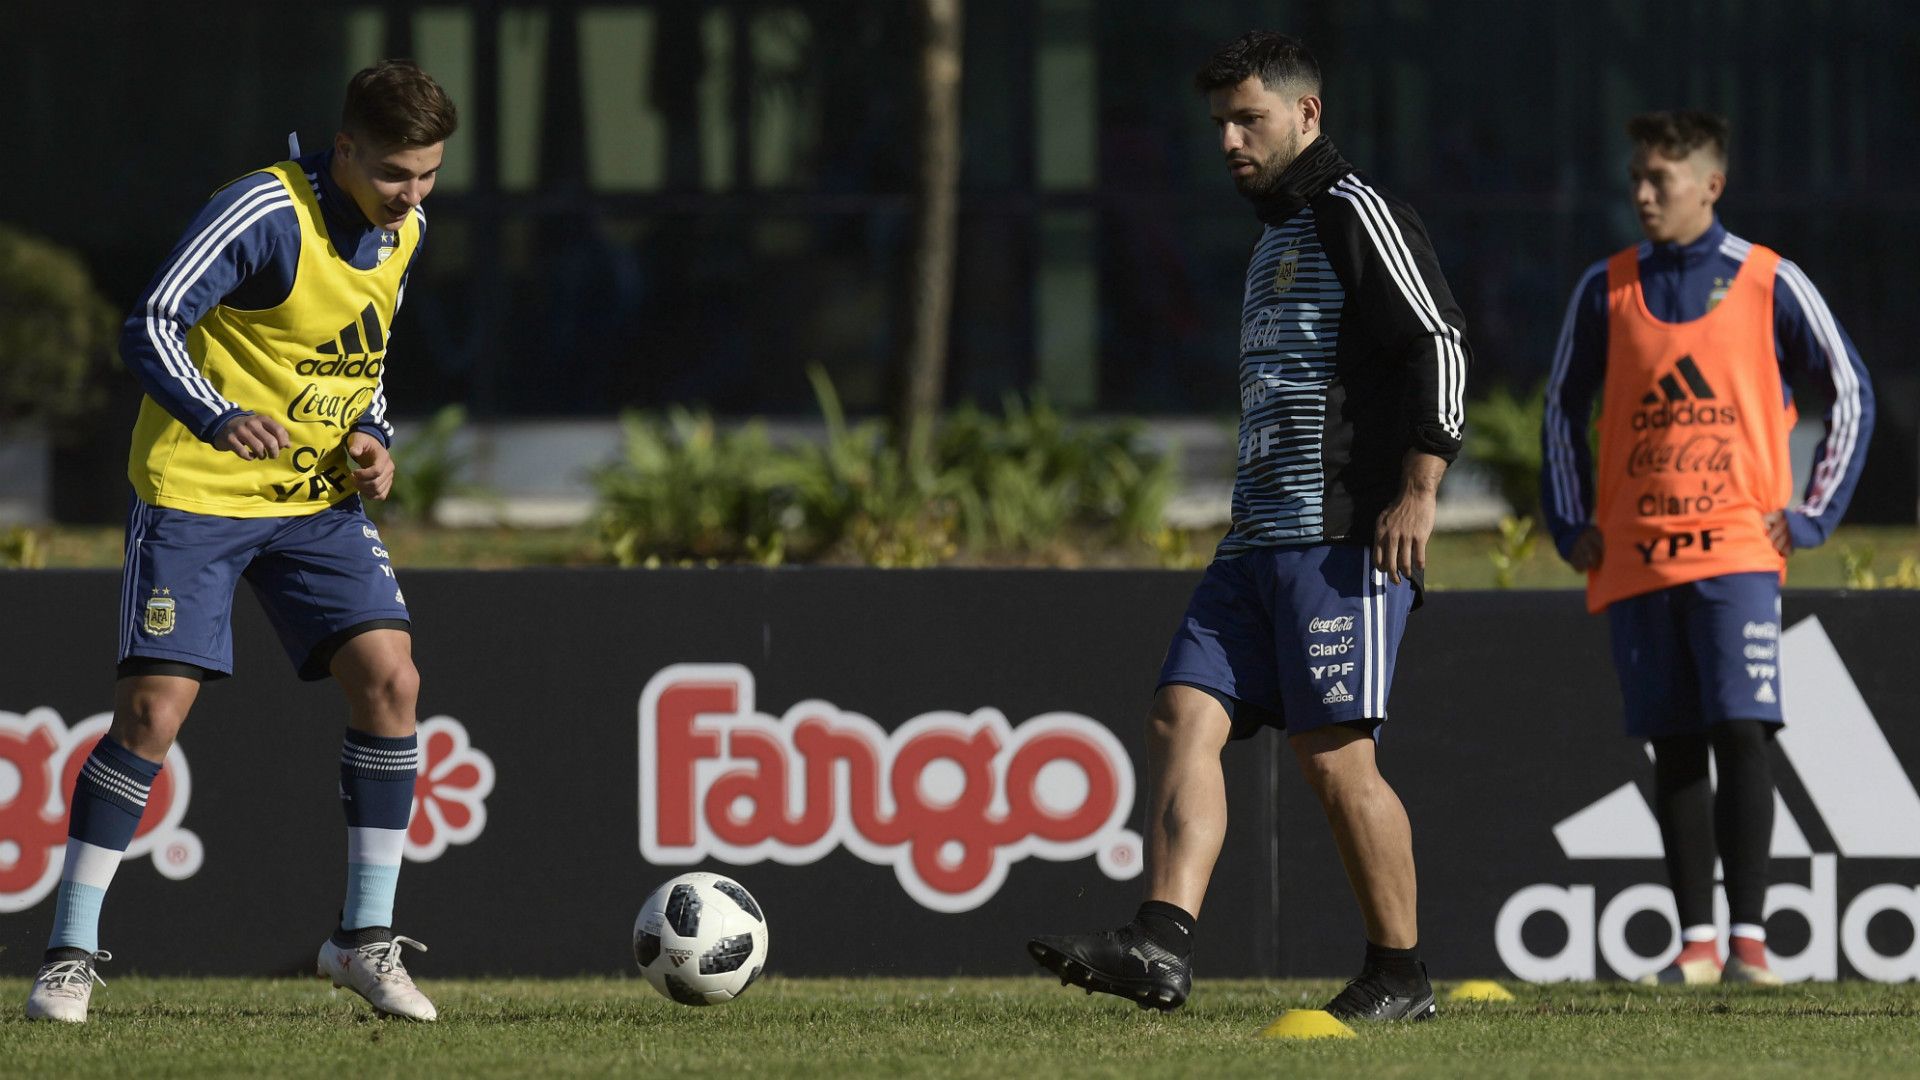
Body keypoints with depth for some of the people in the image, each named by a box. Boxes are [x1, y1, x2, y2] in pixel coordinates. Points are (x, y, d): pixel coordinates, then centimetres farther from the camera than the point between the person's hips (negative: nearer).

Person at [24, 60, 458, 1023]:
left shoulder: (404, 230, 3)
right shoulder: (265, 212, -20)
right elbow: (151, 328, -27)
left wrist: (372, 435, 1)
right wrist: (220, 419, -43)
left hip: (318, 500, 6)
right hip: (196, 496, -6)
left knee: (389, 679, -9)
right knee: (154, 709, -11)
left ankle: (365, 937, 2)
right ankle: (69, 954, -2)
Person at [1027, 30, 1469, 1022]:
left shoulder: (1355, 214, -5)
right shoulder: (1276, 240, 24)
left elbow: (1438, 345, -14)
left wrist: (1418, 491, -21)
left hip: (1341, 540, -10)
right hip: (1259, 540, 10)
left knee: (1332, 754, -9)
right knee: (1183, 721, -6)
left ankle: (1400, 976, 1)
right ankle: (1161, 947, -18)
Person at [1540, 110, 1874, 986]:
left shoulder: (1768, 284, 1)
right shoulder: (1607, 290, 8)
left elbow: (1851, 393, 7)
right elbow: (1564, 409, 19)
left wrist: (1812, 514, 1)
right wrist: (1572, 523, 10)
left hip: (1737, 547, -3)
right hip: (1634, 555, 3)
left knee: (1739, 733, -12)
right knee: (1675, 748, 4)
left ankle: (1748, 937, -9)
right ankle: (1696, 940, 7)